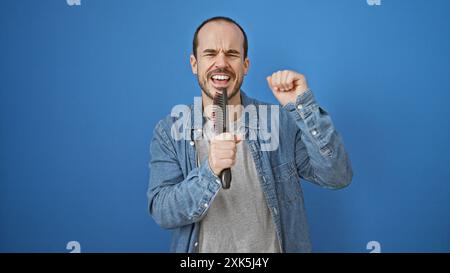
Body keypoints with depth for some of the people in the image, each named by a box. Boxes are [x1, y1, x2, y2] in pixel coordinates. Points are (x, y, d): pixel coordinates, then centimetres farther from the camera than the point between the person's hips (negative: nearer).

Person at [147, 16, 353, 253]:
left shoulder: (281, 122, -11)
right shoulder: (168, 132, -10)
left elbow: (337, 177, -18)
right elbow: (162, 212, -17)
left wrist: (304, 106, -28)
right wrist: (209, 171, -34)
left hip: (273, 248, 1)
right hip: (204, 247, 0)